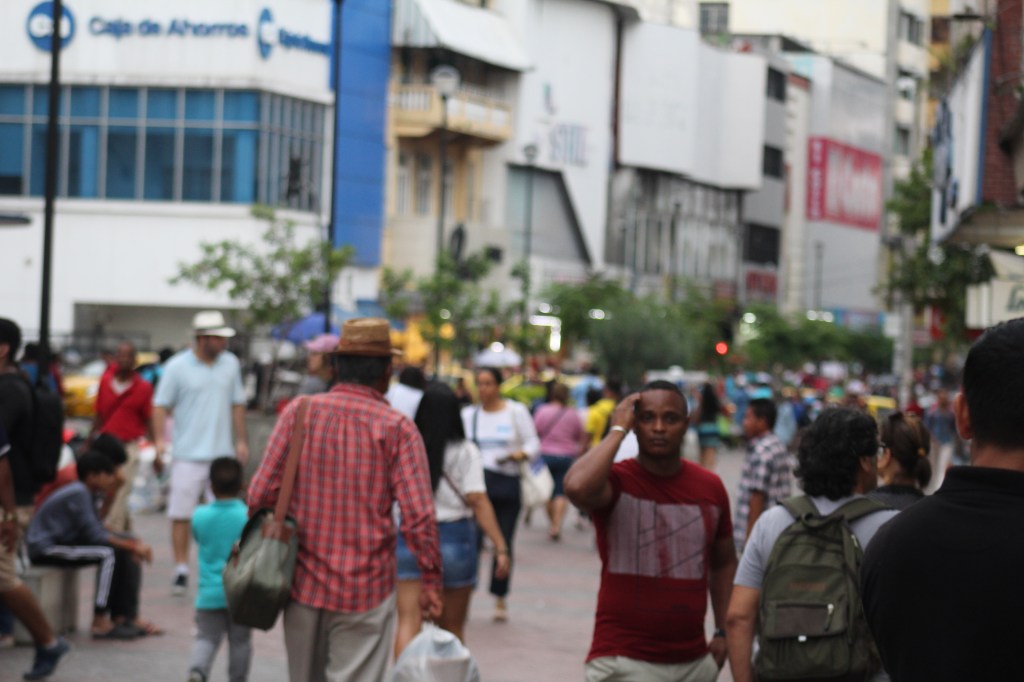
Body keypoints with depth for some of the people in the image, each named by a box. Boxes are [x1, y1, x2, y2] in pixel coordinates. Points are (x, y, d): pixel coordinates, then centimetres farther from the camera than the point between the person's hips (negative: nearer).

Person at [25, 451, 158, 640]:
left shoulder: (86, 493, 9)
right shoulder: (78, 493, -21)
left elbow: (97, 531, 7)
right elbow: (94, 535, -25)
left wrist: (133, 543, -7)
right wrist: (132, 545, -22)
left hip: (63, 542, 10)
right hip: (45, 548, -10)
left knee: (128, 553, 5)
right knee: (108, 553, -27)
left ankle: (125, 616, 3)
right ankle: (100, 623, -23)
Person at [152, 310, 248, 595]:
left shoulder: (231, 364, 9)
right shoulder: (177, 367, -4)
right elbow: (161, 406, -3)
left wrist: (241, 441, 12)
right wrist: (160, 439, -16)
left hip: (222, 454, 3)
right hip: (188, 454, -3)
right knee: (181, 514, -2)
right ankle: (181, 571, 6)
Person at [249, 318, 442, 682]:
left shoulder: (300, 411, -3)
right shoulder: (397, 428, -9)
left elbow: (261, 492, -3)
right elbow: (418, 515, -12)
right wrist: (430, 579, -2)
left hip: (303, 580, 3)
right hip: (366, 590, -3)